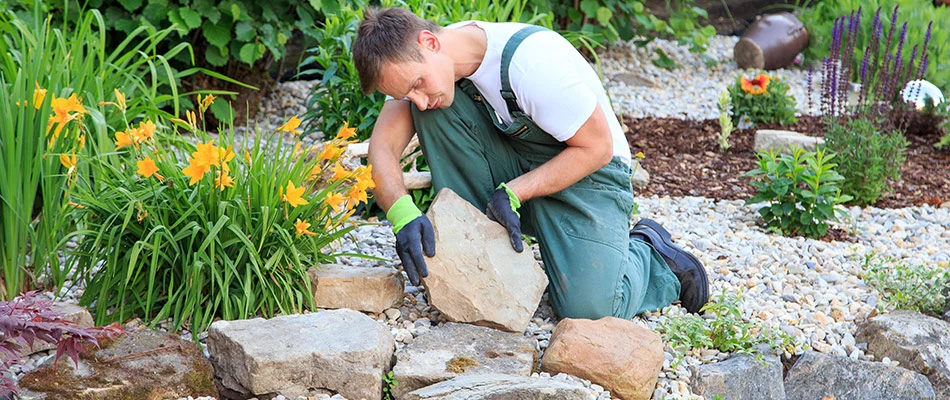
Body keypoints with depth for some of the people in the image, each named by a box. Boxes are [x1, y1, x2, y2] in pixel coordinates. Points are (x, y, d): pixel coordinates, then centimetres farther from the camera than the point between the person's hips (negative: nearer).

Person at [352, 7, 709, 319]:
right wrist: (403, 215, -38)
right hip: (513, 162, 5)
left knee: (588, 307, -27)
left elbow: (596, 148, -21)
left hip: (585, 170, -5)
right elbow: (382, 146, -19)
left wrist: (511, 193, -27)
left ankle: (653, 256, 7)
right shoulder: (414, 63, -12)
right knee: (437, 111, -21)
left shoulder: (531, 60, -30)